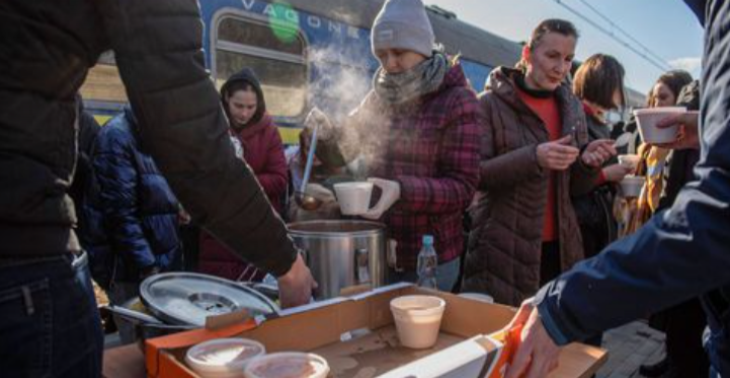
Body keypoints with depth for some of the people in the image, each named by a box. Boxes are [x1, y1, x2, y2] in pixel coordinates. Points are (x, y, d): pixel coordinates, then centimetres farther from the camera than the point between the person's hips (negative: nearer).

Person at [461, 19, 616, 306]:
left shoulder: (572, 108, 9)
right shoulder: (491, 103, -6)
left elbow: (576, 188, 12)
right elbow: (475, 174, -13)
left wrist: (588, 162, -10)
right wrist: (533, 157, -25)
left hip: (559, 247, 5)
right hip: (502, 247, -4)